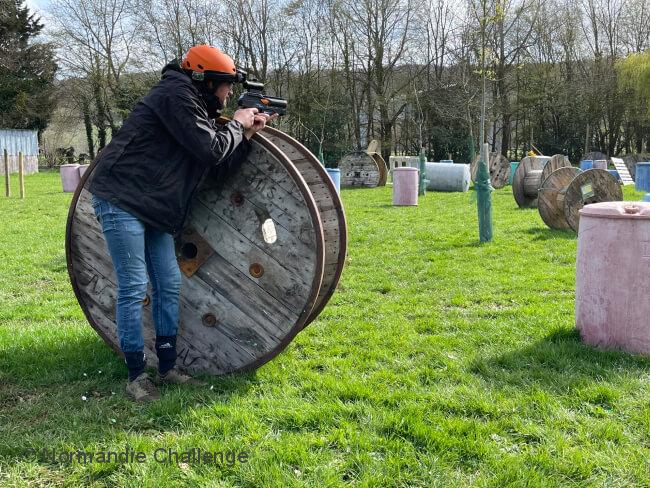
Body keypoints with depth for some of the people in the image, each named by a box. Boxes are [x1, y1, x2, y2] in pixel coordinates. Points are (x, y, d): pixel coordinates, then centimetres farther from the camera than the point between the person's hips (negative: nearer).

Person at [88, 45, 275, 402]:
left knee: (169, 284, 7)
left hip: (153, 208, 10)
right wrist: (237, 124, -2)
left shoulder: (198, 108, 18)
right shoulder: (176, 95, -12)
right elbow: (211, 151, -18)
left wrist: (248, 135, 7)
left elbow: (221, 165, 15)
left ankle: (167, 368, 16)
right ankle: (136, 376, 1)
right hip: (120, 198, -10)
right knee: (133, 287, -8)